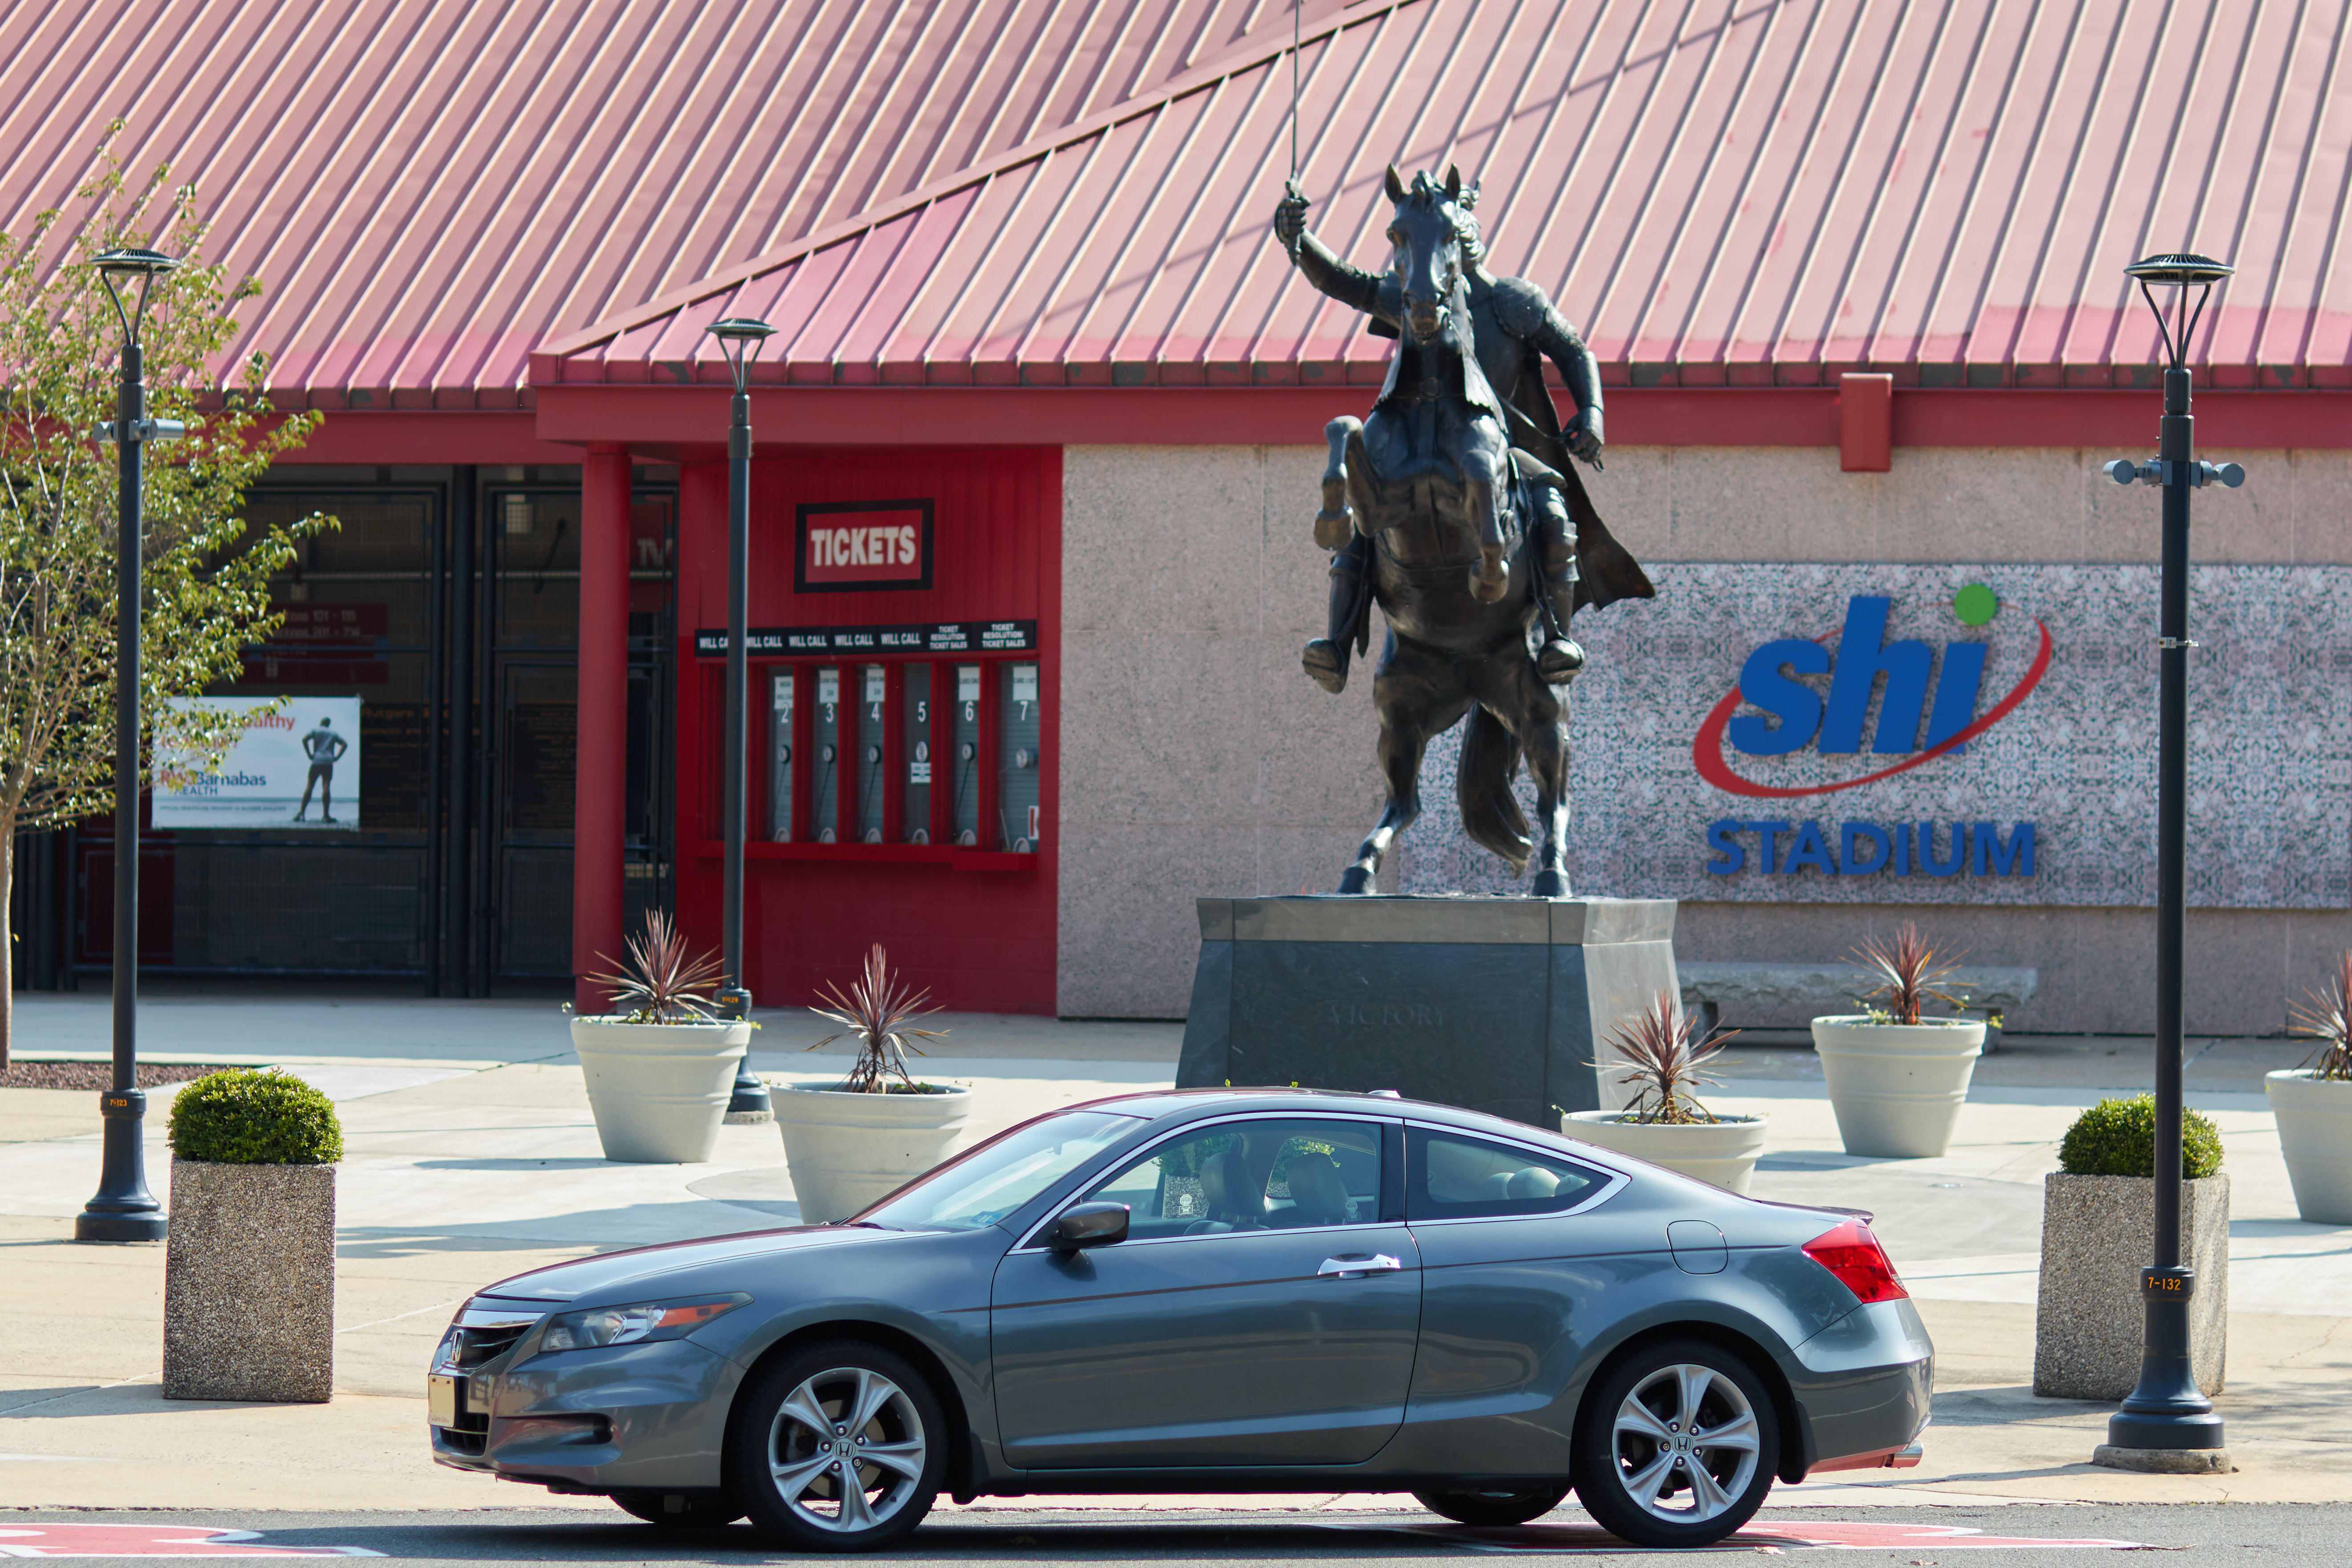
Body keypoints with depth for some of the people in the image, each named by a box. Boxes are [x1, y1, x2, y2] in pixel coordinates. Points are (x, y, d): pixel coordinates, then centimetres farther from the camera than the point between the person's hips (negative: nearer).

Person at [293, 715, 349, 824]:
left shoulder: (316, 731, 9)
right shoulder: (333, 733, 17)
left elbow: (304, 739, -7)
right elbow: (345, 744, 10)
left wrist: (309, 754, -3)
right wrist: (337, 757, 6)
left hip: (317, 761, -1)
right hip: (328, 762, 1)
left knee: (310, 786, 1)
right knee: (326, 787, -3)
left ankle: (301, 812, -5)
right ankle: (326, 815, -9)